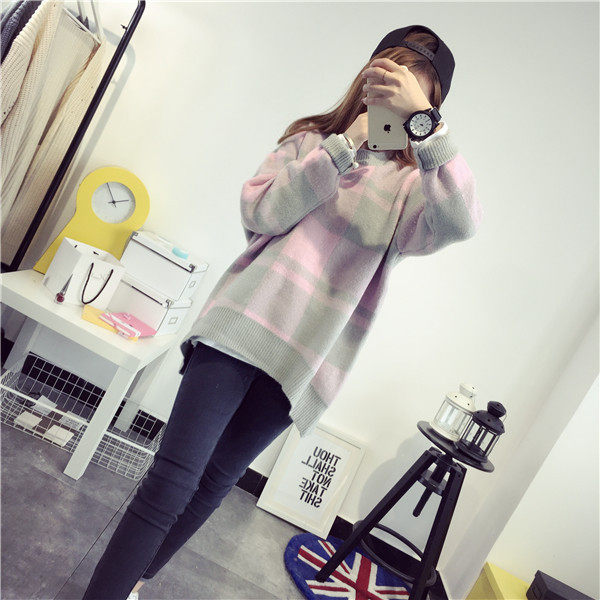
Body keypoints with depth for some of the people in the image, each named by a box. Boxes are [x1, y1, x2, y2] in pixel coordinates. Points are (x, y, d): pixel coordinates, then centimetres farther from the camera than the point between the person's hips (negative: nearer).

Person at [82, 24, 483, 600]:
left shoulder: (413, 182, 10)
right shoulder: (311, 138, 13)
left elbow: (461, 222, -12)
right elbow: (258, 211, -3)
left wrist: (422, 118, -15)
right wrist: (344, 145, -7)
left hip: (306, 361, 1)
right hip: (244, 326, 0)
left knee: (213, 484, 11)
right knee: (173, 480, -9)